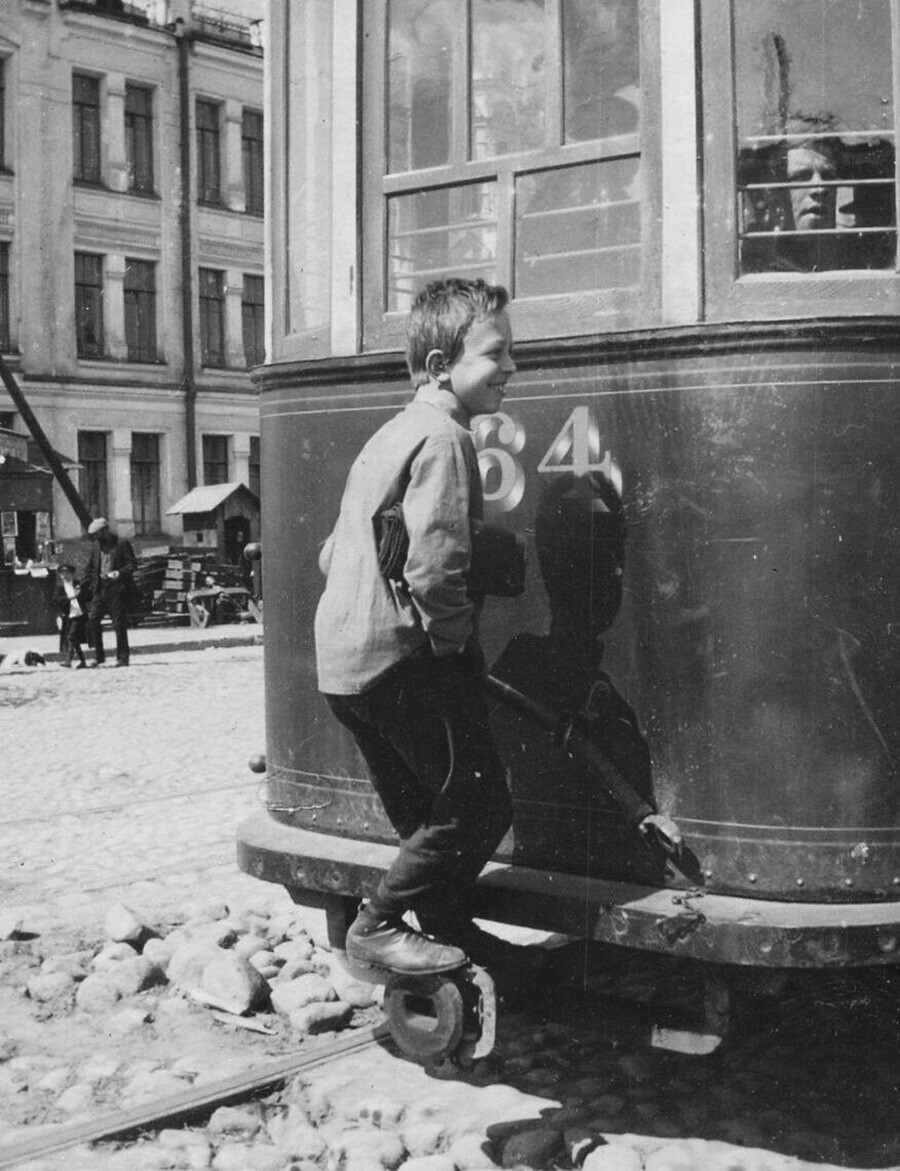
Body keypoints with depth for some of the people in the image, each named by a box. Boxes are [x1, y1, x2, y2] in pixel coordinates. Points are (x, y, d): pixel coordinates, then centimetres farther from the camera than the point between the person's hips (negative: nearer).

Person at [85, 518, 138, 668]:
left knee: (119, 624, -3)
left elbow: (133, 564, -5)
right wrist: (89, 585, 11)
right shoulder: (97, 546, 13)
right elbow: (91, 567, 20)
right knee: (92, 619, -5)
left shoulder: (122, 543, -3)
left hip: (118, 588, -5)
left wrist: (120, 573, -21)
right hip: (101, 589, 5)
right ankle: (98, 656, 5)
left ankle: (123, 658, 5)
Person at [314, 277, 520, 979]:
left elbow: (335, 551, 23)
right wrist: (454, 638, -8)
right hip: (403, 658, -10)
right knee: (478, 805, -2)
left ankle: (446, 928, 29)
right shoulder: (444, 436, -13)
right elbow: (434, 564, -24)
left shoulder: (391, 435, 19)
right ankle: (379, 930, 4)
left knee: (427, 813, 19)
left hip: (346, 659, 10)